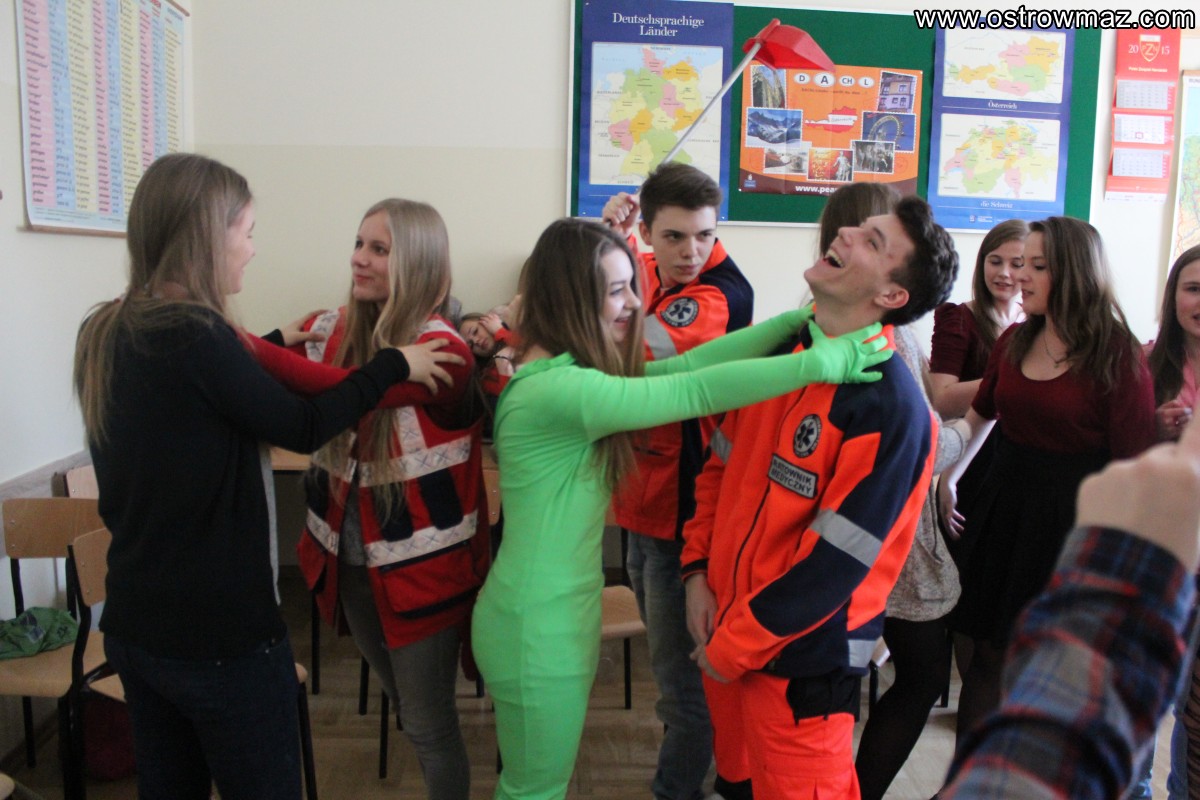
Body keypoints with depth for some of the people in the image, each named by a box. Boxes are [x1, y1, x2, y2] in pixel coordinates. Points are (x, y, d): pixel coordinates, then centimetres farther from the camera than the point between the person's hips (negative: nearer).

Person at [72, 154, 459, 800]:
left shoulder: (102, 334, 2)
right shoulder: (195, 335, -22)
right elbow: (303, 428, -12)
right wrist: (394, 365, -3)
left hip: (132, 625, 8)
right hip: (222, 635, -8)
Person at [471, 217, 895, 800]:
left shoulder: (569, 373, 4)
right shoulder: (556, 389, -26)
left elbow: (685, 364, -3)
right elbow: (698, 391, -29)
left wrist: (800, 319, -8)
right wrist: (822, 362, -23)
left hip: (556, 615, 9)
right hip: (538, 630, -9)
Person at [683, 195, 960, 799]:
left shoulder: (892, 407, -21)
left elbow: (834, 561, -21)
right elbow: (721, 465, 9)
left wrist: (732, 648, -14)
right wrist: (699, 572, 0)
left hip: (801, 658, -6)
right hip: (723, 635, 6)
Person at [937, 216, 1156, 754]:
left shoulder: (1117, 355, -12)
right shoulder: (1013, 341, 4)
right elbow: (981, 415, 20)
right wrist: (947, 479, 22)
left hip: (1070, 521, -4)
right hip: (1004, 507, 5)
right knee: (987, 657, 13)